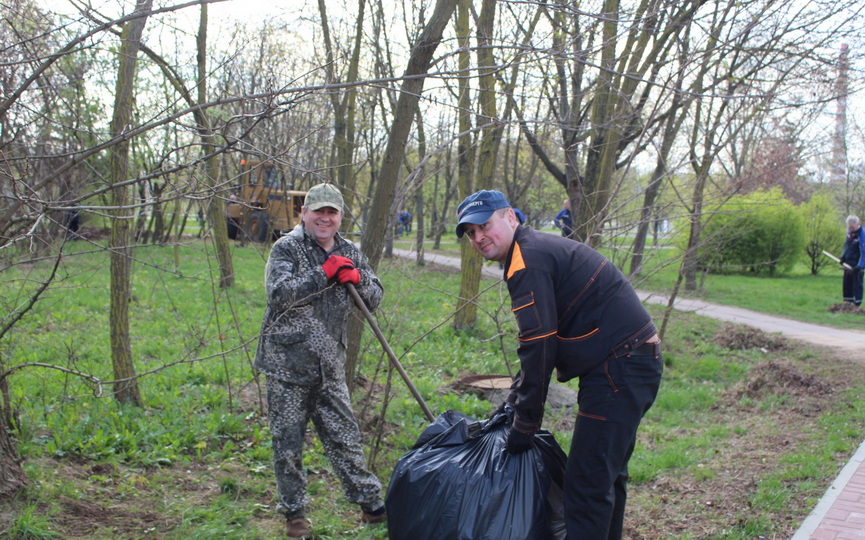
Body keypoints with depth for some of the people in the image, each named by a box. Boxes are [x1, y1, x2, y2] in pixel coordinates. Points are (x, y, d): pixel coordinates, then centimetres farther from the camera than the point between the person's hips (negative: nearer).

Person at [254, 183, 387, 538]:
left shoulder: (349, 253, 10)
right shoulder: (286, 248, -5)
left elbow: (375, 298, 9)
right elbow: (279, 292, -21)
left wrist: (356, 278, -11)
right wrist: (324, 272, -21)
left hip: (329, 368, 4)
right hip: (287, 365, -4)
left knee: (345, 437, 10)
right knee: (288, 442, 6)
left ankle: (370, 503, 21)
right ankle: (293, 511, 21)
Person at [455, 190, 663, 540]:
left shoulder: (528, 260, -14)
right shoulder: (540, 249, 18)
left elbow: (538, 349, -19)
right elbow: (540, 343, 23)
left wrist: (524, 425, -12)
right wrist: (513, 402, 19)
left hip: (619, 371, -11)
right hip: (636, 365, 11)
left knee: (587, 483, -10)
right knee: (607, 475, 21)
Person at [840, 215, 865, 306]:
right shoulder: (849, 232, 4)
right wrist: (843, 256, 11)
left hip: (857, 264, -8)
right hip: (848, 263, 8)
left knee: (857, 283, -6)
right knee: (846, 283, 12)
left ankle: (857, 303, -3)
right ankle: (848, 301, 22)